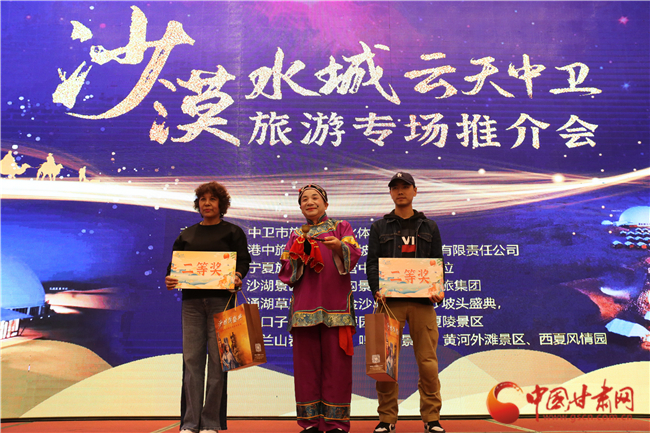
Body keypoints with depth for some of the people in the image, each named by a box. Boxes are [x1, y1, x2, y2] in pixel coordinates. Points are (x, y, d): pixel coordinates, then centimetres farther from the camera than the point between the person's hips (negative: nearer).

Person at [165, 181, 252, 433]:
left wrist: (237, 276, -20)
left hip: (220, 299, -2)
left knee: (217, 358, -3)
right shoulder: (187, 234, 19)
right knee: (191, 359, -1)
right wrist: (169, 278, -6)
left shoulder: (232, 231, 10)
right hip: (191, 301, 3)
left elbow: (243, 259, 1)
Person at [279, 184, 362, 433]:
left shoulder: (341, 227, 13)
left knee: (335, 361, -5)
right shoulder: (296, 235, 19)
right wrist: (297, 256, -6)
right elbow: (285, 272, 12)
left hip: (335, 304, -2)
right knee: (306, 361, 0)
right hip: (304, 305, 3)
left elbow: (353, 256, -4)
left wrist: (339, 247, -24)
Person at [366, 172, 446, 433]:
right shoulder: (379, 227, 15)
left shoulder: (429, 227, 17)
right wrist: (376, 289, -11)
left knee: (427, 361, -2)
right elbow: (372, 263, 7)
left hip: (422, 301, 1)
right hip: (389, 300, 0)